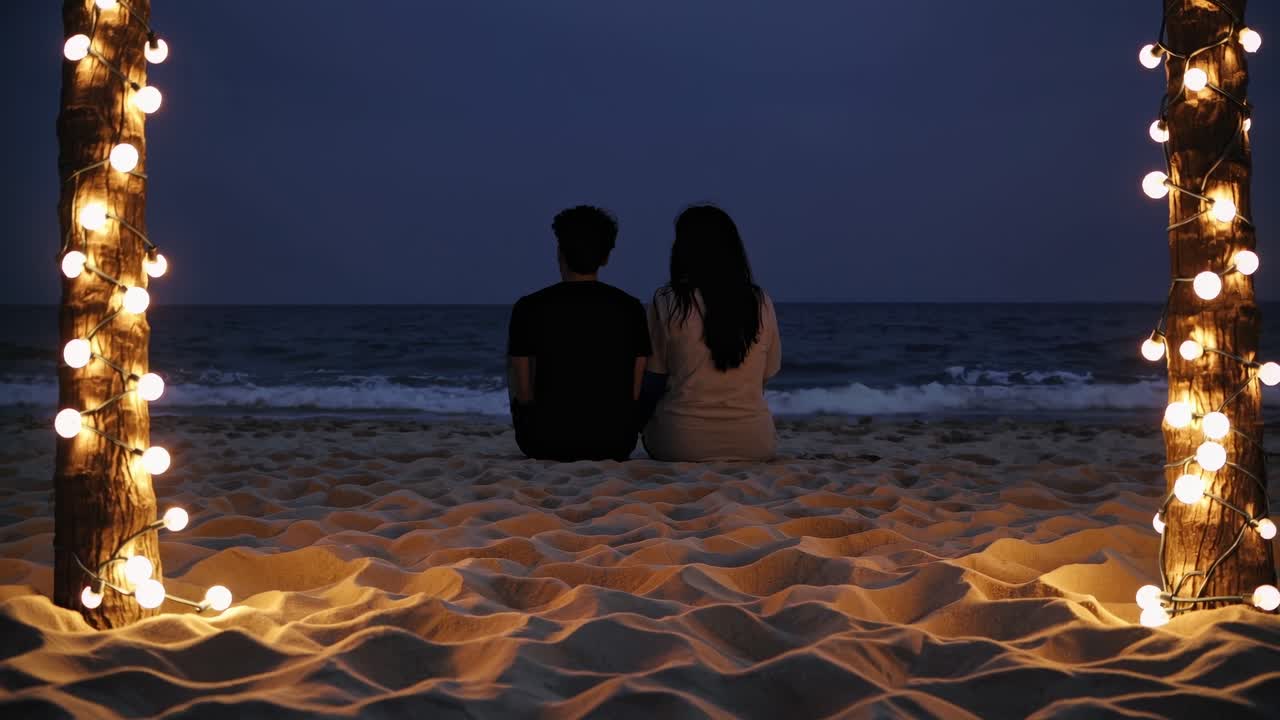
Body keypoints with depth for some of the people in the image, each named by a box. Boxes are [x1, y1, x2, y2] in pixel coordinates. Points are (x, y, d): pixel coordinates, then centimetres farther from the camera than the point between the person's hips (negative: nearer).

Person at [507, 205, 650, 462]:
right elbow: (636, 392, -2)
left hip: (545, 442, -1)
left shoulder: (529, 308, -9)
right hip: (616, 444, 1)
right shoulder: (631, 309, -4)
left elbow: (523, 394, -7)